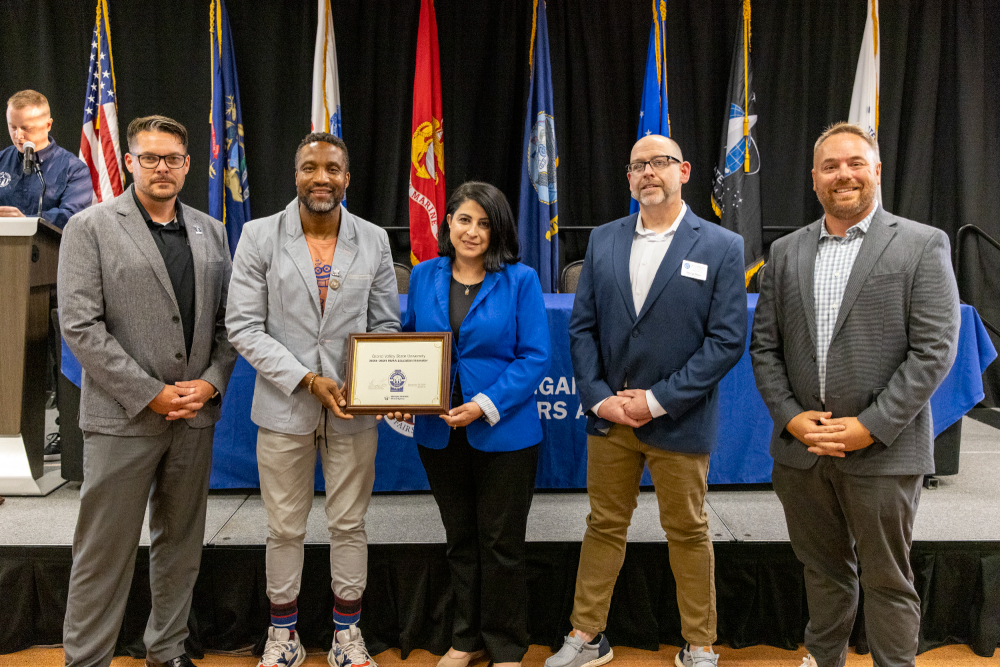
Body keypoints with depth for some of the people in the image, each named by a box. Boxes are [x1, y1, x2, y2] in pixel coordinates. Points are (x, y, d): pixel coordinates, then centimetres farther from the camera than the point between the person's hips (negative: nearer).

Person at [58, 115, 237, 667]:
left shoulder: (211, 232, 11)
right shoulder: (90, 227, -2)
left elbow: (228, 320, 11)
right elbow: (80, 325, -10)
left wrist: (212, 381, -5)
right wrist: (150, 393, -14)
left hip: (196, 415, 4)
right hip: (123, 416, -4)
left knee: (180, 544, 15)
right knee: (105, 551, 4)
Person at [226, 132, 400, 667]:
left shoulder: (374, 241, 2)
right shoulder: (260, 236, -3)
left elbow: (385, 325, 6)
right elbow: (243, 327, -7)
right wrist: (306, 379, -16)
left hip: (354, 410, 1)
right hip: (284, 408, -1)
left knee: (349, 524, 12)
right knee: (285, 528, 12)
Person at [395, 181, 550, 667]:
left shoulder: (520, 280, -7)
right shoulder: (423, 276, 5)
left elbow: (535, 357, -10)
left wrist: (485, 405, -20)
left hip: (503, 434, -3)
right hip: (439, 433, 4)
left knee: (500, 545, 9)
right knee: (460, 541, 18)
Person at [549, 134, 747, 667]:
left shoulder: (721, 247, -5)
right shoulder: (603, 241, 6)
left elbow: (728, 339, -10)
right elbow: (582, 327, 5)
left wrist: (658, 400, -14)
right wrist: (598, 398, -7)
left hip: (679, 422, -3)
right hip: (608, 417, 3)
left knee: (688, 533, 12)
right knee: (604, 526, 14)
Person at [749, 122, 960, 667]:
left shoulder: (922, 245, -3)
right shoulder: (786, 252, 8)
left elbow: (934, 348, -10)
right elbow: (764, 345, 7)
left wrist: (870, 427, -15)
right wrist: (791, 417, -6)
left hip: (883, 452, -3)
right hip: (801, 447, 4)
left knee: (887, 581, 10)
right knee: (823, 569, 20)